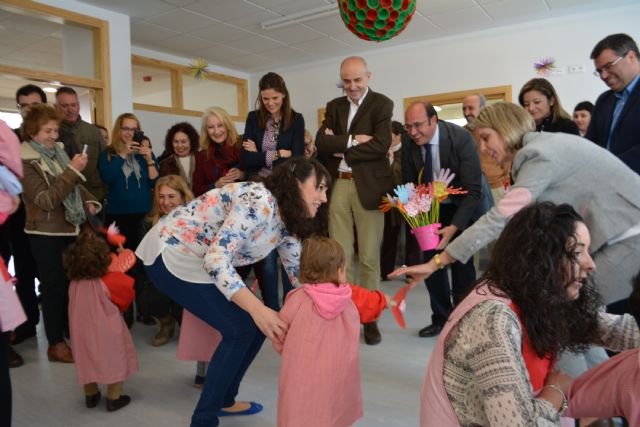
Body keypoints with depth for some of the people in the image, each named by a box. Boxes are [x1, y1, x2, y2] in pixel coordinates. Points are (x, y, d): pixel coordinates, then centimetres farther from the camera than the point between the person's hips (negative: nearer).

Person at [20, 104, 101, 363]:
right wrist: (73, 170, -25)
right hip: (46, 234, -6)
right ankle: (55, 343, 15)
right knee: (54, 286, 2)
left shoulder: (57, 151, 10)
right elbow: (45, 200, -20)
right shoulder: (25, 161, -11)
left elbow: (73, 186, 20)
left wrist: (89, 201, 1)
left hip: (71, 228, 6)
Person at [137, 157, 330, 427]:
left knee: (258, 324, 6)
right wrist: (257, 308, -37)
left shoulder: (287, 221, 1)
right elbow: (217, 259, -33)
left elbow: (298, 272, 10)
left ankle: (223, 400, 26)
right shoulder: (258, 201, -27)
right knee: (240, 328, -9)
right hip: (171, 257, -9)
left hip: (202, 262, 9)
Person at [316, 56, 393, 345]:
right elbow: (321, 142, 1)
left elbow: (381, 145, -13)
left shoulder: (382, 104, 2)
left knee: (369, 256, 3)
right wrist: (352, 140, -12)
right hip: (337, 186, 4)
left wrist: (339, 147, -6)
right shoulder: (334, 106, 16)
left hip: (368, 186, -3)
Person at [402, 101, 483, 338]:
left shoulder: (461, 138, -27)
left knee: (461, 263, -3)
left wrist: (454, 227, -35)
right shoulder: (409, 145, -16)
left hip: (461, 207, -3)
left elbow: (473, 191, -27)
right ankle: (441, 318, 20)